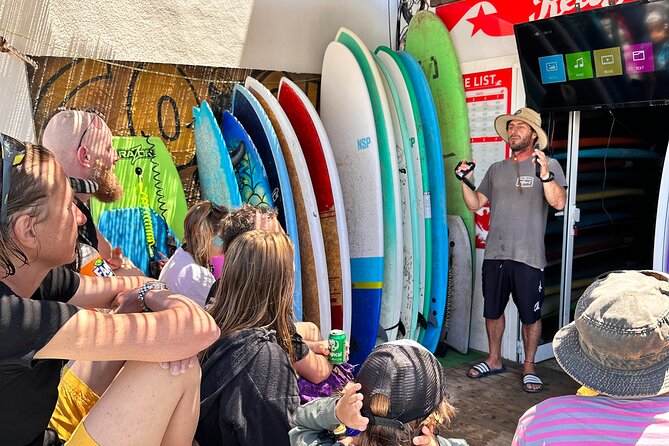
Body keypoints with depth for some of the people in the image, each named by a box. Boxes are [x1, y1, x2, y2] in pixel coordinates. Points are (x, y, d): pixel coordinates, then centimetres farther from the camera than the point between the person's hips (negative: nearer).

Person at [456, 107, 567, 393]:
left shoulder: (549, 165, -1)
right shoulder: (496, 169, 13)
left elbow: (558, 203, -15)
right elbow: (475, 204, 14)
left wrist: (545, 174, -30)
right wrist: (465, 181, -1)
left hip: (528, 256, -4)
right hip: (494, 254, 5)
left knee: (530, 315, 5)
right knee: (492, 311, 14)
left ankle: (529, 367, 23)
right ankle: (494, 361, 31)